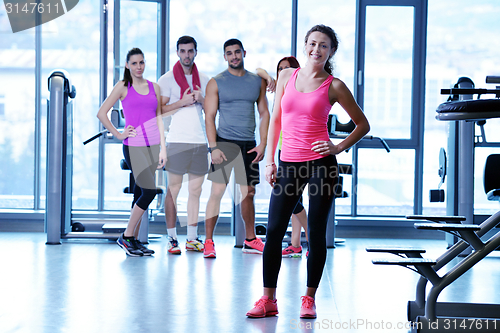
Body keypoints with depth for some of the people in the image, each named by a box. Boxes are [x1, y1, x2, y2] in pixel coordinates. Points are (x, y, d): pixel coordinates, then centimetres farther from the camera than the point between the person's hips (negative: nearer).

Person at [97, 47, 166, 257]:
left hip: (152, 145, 5)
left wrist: (163, 148, 9)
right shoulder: (123, 86, 1)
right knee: (149, 191, -14)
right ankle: (126, 237, -3)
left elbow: (159, 119, 15)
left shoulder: (154, 88, 13)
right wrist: (118, 135, -3)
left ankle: (133, 240, 14)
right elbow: (101, 113, 1)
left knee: (140, 194, 7)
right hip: (134, 145, -5)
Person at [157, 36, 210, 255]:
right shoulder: (167, 79, 3)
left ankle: (192, 238, 10)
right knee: (173, 190, -3)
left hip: (200, 140, 4)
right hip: (177, 140, -4)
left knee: (195, 190, 5)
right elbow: (160, 111, -2)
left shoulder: (204, 80, 15)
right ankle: (172, 238, 2)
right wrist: (182, 102, -13)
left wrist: (201, 100, -3)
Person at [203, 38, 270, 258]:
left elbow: (264, 113, 12)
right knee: (217, 192, -6)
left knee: (248, 192, 10)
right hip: (224, 142, -3)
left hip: (249, 145, 3)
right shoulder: (216, 83, 0)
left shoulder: (258, 81, 10)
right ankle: (208, 242, -2)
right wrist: (213, 147, -14)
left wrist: (263, 144, 1)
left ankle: (250, 240, 21)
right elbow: (209, 117, -4)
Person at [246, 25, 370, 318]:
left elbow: (363, 125, 8)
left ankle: (310, 299, 14)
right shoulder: (287, 76, 9)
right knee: (274, 230, 0)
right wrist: (269, 160, 8)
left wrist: (339, 148, -5)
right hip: (289, 163, 3)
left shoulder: (334, 86, 0)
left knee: (317, 232, 2)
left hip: (321, 163, -3)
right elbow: (276, 120, 14)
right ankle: (268, 299, 10)